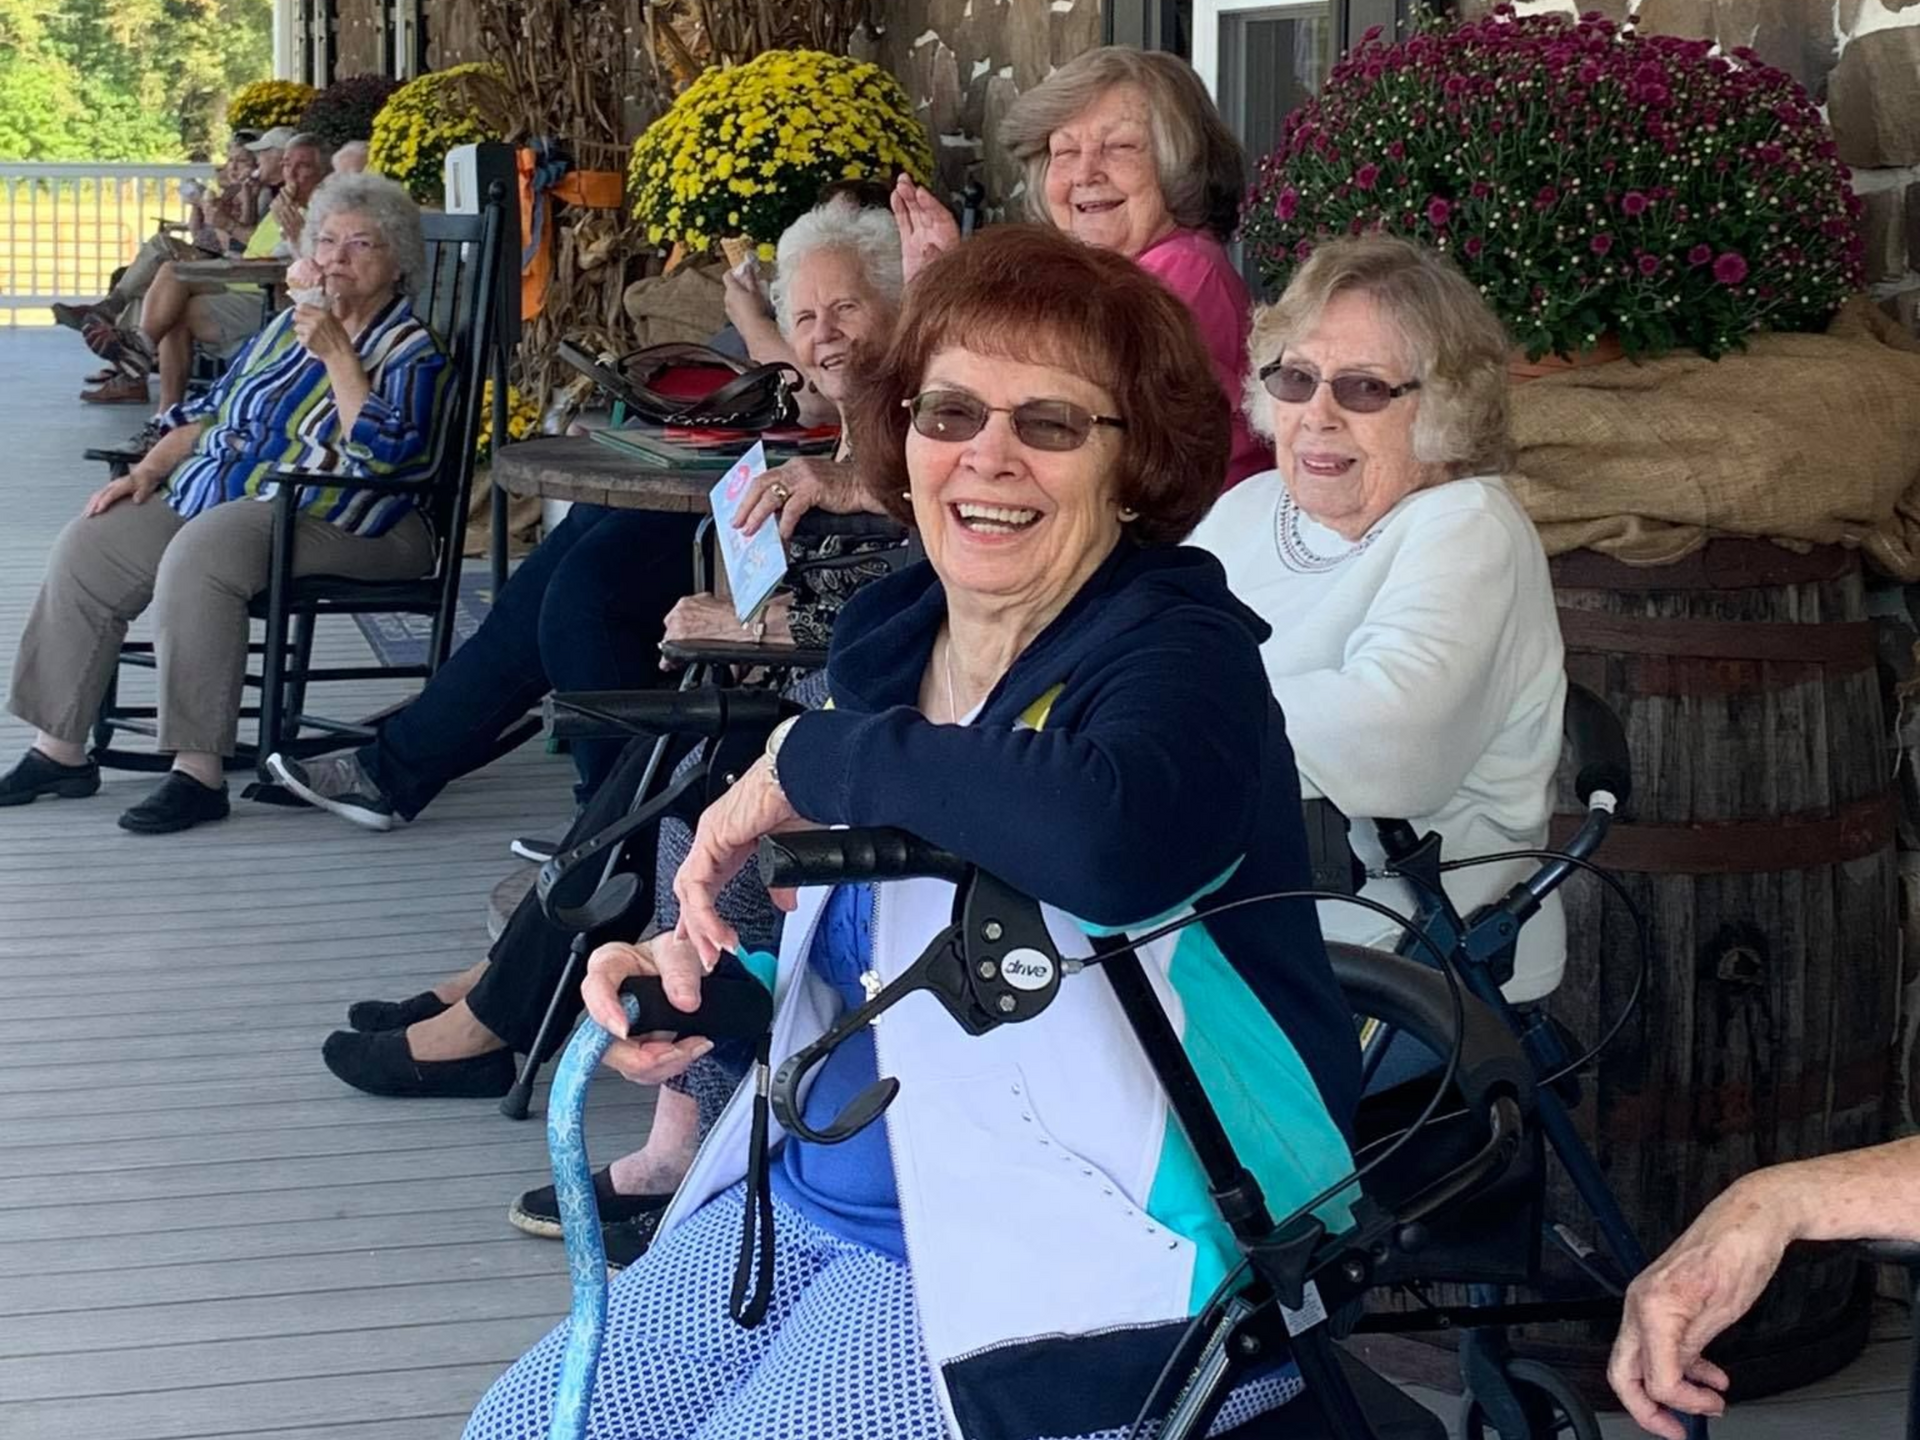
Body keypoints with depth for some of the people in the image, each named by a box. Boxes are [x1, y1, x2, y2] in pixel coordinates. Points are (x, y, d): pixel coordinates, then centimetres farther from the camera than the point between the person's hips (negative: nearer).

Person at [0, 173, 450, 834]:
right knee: (86, 548, -10)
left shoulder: (413, 351, -2)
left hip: (330, 522, -8)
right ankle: (60, 750, -6)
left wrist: (336, 353, -18)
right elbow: (211, 411, 26)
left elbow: (383, 453, -19)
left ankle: (199, 772, -35)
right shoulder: (291, 325, 20)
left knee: (198, 554, -36)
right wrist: (148, 470, 11)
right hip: (215, 498, 8)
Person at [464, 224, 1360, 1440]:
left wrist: (813, 761, -25)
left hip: (1058, 1253, -8)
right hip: (819, 1199, 8)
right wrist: (697, 983, -2)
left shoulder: (1177, 648, -15)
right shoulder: (889, 643, 8)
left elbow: (1114, 838, -40)